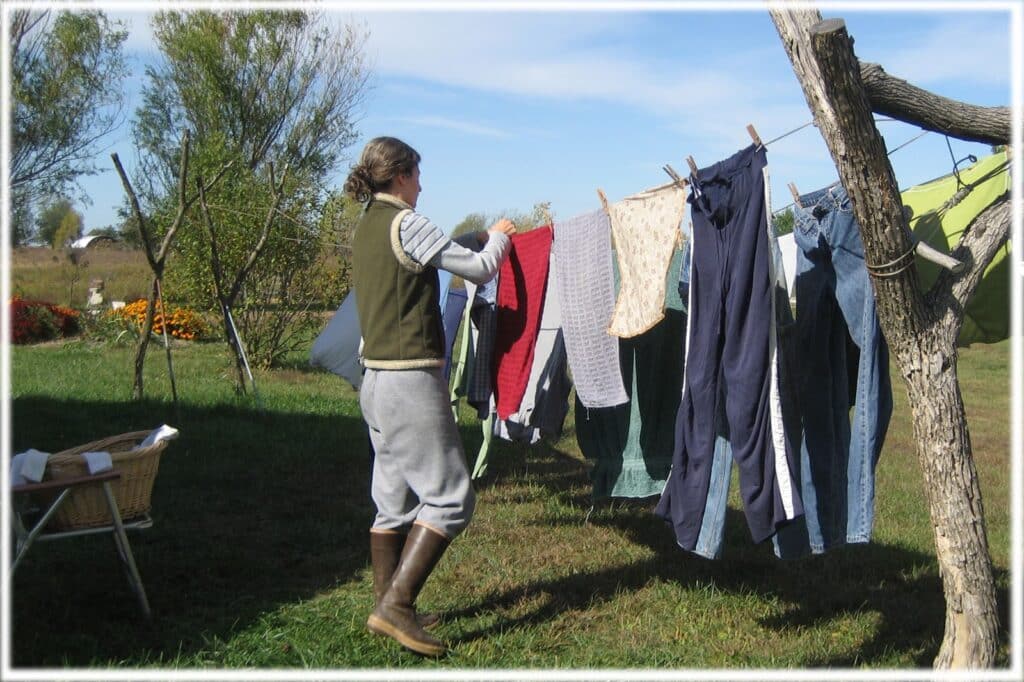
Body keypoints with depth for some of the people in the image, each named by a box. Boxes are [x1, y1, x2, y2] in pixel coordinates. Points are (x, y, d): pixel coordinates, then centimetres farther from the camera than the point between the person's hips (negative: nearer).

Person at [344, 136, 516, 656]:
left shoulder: (368, 227, 14)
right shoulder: (404, 223, -13)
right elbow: (480, 268, -8)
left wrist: (482, 237, 26)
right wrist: (498, 238, 11)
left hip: (377, 380, 10)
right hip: (411, 382, -10)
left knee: (394, 500, 14)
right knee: (449, 497, -5)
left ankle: (387, 605, 21)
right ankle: (395, 605, -7)